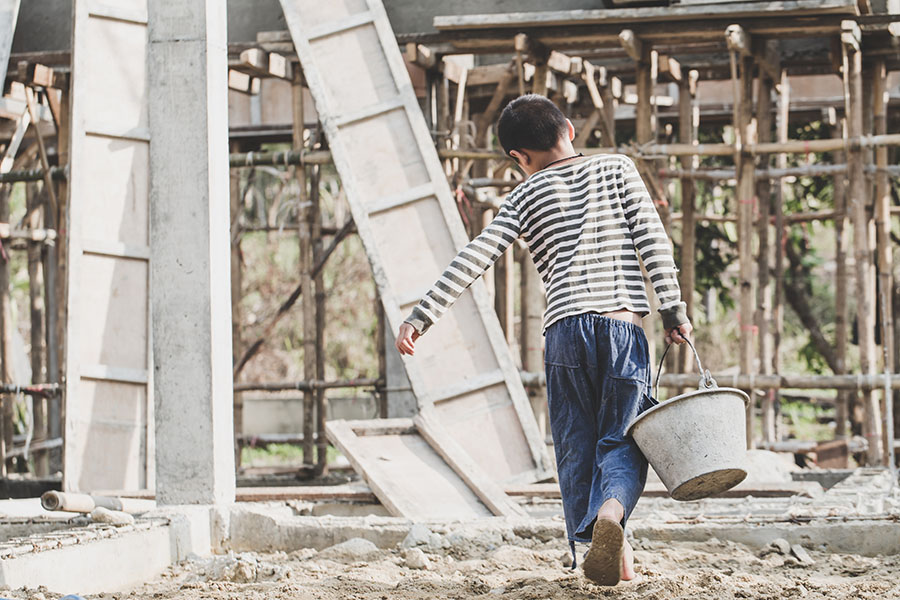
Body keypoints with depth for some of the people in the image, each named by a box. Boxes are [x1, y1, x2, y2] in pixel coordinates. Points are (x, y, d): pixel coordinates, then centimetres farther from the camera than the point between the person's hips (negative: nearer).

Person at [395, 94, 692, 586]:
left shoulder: (525, 198, 11)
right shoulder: (616, 169, 12)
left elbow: (474, 259, 3)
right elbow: (653, 241, 3)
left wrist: (421, 317, 2)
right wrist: (673, 309, 5)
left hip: (564, 329, 1)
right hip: (623, 324, -1)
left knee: (575, 451, 11)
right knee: (621, 442, 0)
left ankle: (587, 545, 3)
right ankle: (611, 510, -30)